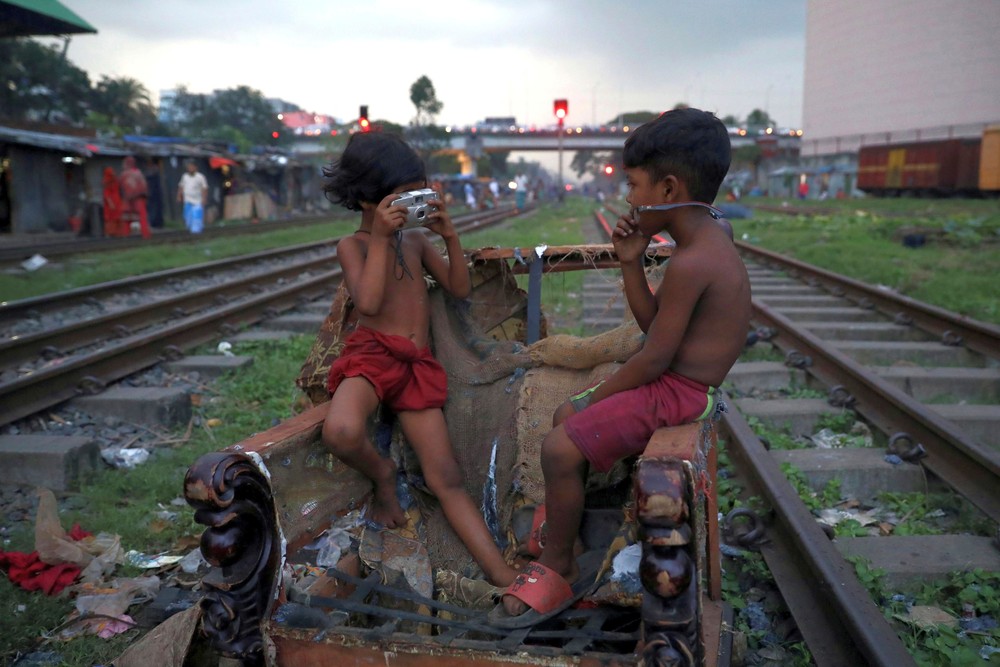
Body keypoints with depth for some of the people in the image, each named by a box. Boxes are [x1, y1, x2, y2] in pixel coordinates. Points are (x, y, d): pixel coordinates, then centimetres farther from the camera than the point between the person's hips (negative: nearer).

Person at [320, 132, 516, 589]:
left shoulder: (416, 240, 18)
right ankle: (382, 475, -4)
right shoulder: (352, 245, 3)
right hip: (372, 353, -4)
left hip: (418, 366, 4)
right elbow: (369, 302, -15)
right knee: (342, 432, -38)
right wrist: (380, 237, -15)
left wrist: (450, 235, 1)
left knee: (445, 478, -3)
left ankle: (502, 576, -9)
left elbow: (460, 289, 13)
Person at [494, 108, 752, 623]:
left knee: (560, 448, -16)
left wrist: (596, 396, -10)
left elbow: (655, 356, -23)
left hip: (678, 392, -11)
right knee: (566, 415, 19)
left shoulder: (690, 263, -25)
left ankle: (559, 569, 2)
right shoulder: (711, 237, 8)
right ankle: (562, 521, 28)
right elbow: (651, 322, 12)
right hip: (675, 383, 11)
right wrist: (631, 262, 1)